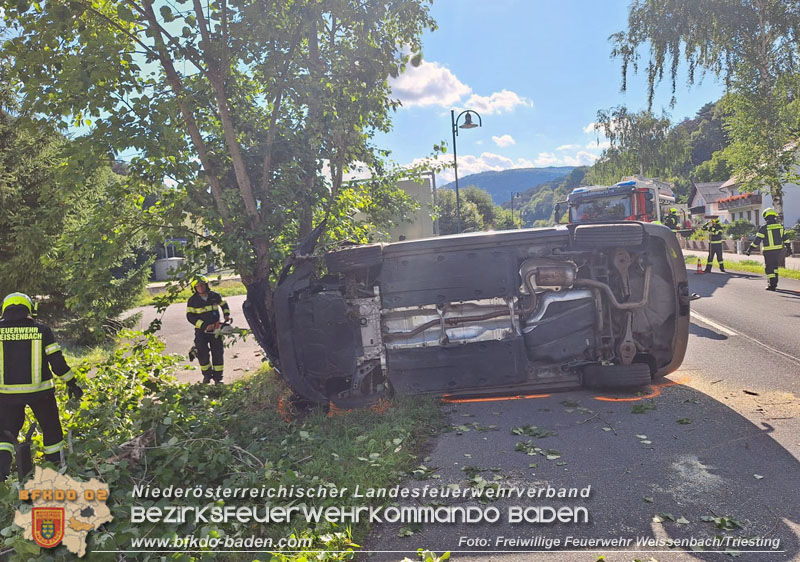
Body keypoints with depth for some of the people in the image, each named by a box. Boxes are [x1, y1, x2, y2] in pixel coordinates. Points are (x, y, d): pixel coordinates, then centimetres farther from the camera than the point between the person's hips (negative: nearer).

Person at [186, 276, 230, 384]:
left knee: (218, 352, -1)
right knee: (202, 353, -4)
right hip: (201, 331, -1)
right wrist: (204, 326, -19)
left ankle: (218, 378, 8)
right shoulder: (192, 301, -7)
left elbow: (224, 305, 19)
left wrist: (227, 315, 2)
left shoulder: (215, 296, -1)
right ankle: (207, 375, 20)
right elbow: (190, 317, -11)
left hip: (215, 329, 1)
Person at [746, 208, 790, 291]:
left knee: (769, 267, 1)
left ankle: (772, 285, -2)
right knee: (775, 266, 20)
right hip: (778, 249, 5)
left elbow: (757, 240, -14)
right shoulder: (780, 226, 3)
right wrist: (788, 247, 24)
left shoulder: (764, 228, -13)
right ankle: (774, 282, 25)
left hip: (768, 251, -5)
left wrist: (750, 249, -9)